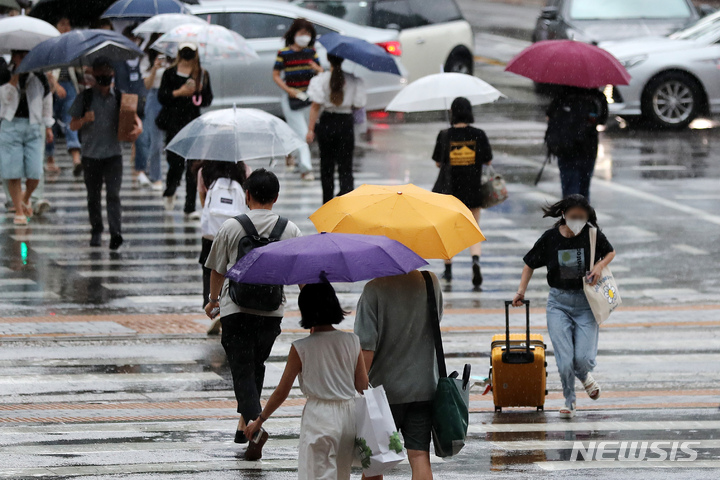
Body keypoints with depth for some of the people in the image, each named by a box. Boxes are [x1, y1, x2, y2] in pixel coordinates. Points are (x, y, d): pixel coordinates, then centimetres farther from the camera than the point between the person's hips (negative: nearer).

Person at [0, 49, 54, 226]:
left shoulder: (39, 77, 7)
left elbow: (47, 101, 17)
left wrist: (48, 126, 18)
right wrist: (16, 75, -15)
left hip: (34, 127, 1)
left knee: (34, 174, -6)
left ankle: (26, 198, 26)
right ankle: (19, 212, 7)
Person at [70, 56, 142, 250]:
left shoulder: (119, 97, 5)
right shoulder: (85, 98, 3)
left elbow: (134, 117, 5)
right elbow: (72, 125, 2)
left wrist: (138, 127, -19)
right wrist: (84, 120, -21)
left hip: (113, 154, -1)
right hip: (91, 154, 1)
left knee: (113, 194, -12)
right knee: (93, 196, 8)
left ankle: (116, 232, -20)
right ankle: (96, 231, 24)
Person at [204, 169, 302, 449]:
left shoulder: (231, 228, -4)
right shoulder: (290, 230, 1)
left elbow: (217, 270, 5)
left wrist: (213, 300, 23)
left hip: (236, 309, -3)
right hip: (272, 310, 3)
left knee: (242, 368, -2)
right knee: (256, 365, 20)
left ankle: (254, 420, -22)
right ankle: (244, 423, 26)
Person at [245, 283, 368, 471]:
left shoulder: (301, 348, -9)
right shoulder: (352, 341, -1)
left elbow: (281, 392, -2)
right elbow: (363, 386, 3)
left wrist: (260, 420, 11)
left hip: (318, 415, -4)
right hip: (349, 415, 4)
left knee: (319, 474, -2)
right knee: (342, 474, 19)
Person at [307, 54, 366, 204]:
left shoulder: (321, 80, -10)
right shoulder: (353, 80, -6)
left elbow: (316, 106, -12)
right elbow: (358, 105, -4)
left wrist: (311, 129, -8)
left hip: (327, 123, 0)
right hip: (346, 123, 0)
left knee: (326, 165, 15)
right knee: (345, 168, 3)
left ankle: (327, 205, 23)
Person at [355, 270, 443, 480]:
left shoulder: (375, 290, -16)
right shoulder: (431, 282, -2)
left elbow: (366, 348, -17)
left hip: (384, 386, -3)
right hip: (424, 388, 3)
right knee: (420, 456, 2)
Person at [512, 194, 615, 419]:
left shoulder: (593, 235, -6)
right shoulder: (550, 238, -5)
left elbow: (610, 252, 12)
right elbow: (530, 264, 9)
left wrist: (600, 266, -8)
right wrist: (521, 290, 2)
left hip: (586, 303, 0)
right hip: (559, 303, 0)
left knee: (583, 358, -12)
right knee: (565, 361, -10)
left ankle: (584, 376, 27)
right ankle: (569, 400, 16)